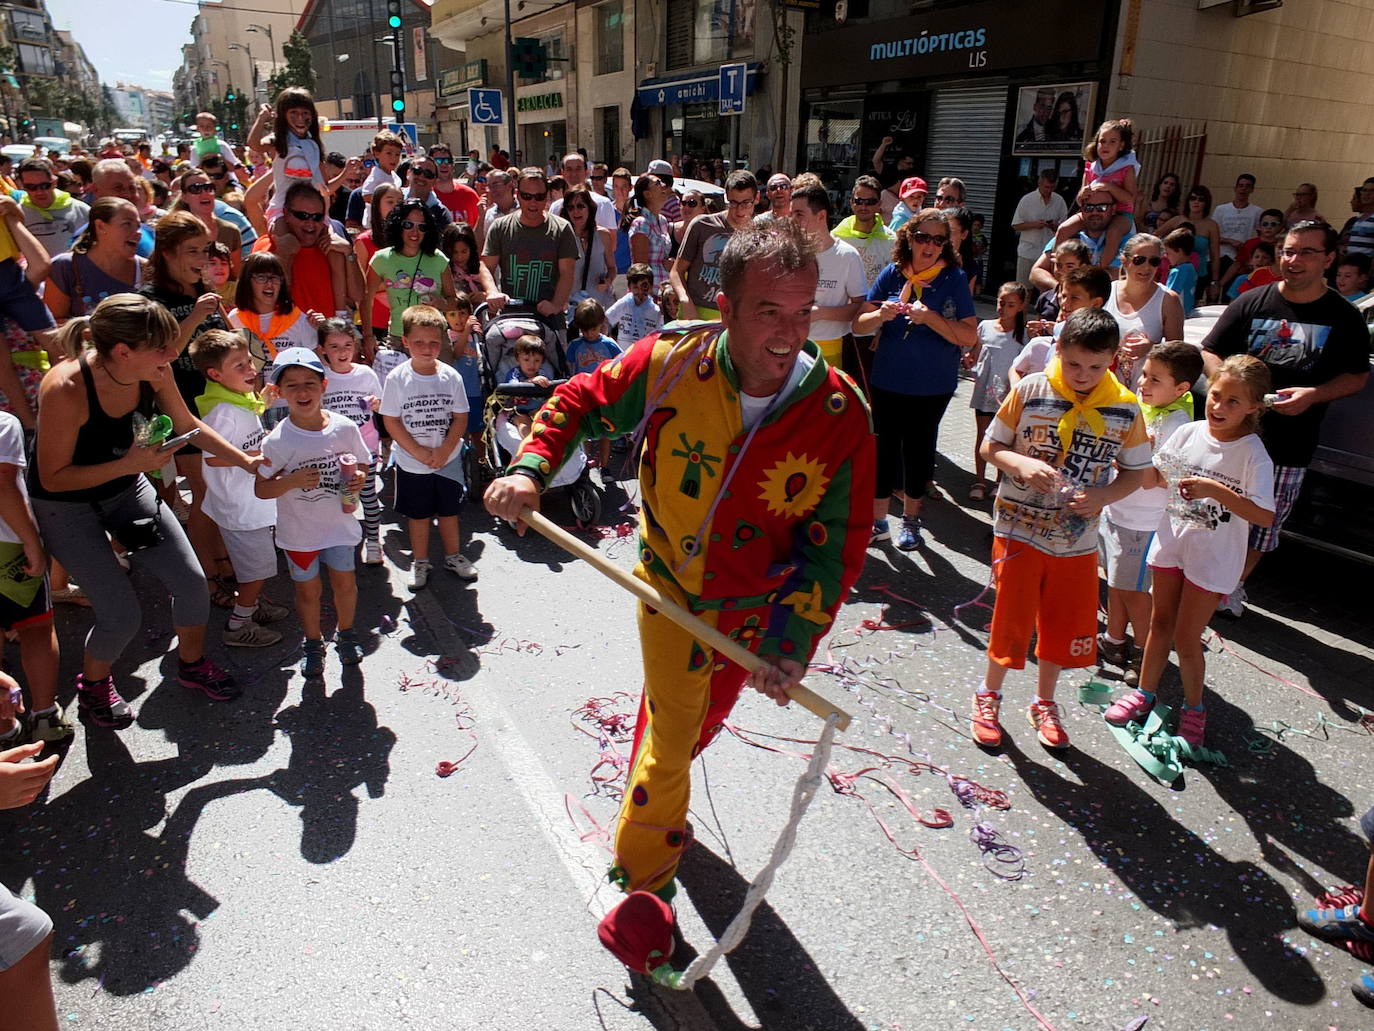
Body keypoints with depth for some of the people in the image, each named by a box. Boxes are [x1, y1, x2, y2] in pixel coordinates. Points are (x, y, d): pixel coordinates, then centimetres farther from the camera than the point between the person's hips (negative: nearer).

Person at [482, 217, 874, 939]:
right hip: (668, 588, -2)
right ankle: (646, 883, 32)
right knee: (670, 734, 5)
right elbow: (579, 401, -5)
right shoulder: (670, 364, -23)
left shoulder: (840, 412, -23)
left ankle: (652, 800, 62)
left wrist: (791, 640, -23)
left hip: (756, 607, 2)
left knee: (701, 720, 26)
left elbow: (838, 541, -17)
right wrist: (531, 467, -22)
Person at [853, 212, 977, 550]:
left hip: (932, 386, -1)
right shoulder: (891, 274, -2)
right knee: (884, 447, 6)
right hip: (887, 381, 1)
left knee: (918, 449, 12)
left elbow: (970, 337, -13)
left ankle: (910, 519, 31)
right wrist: (881, 315, -21)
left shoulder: (954, 279, -7)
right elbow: (859, 325, -1)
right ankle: (878, 521, 21)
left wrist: (930, 317, -25)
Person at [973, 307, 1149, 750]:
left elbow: (1135, 472, 4)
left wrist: (1102, 496, -16)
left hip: (1077, 539, 2)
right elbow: (991, 446, -2)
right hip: (1019, 529, -2)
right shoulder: (1030, 391, -10)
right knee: (1011, 618, 7)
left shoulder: (1125, 409, -5)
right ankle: (989, 695, 31)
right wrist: (1021, 465, -22)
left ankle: (1044, 703, 37)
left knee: (1067, 624, 13)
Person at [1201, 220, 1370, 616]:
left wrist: (1313, 395, -13)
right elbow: (1210, 353, 3)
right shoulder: (1251, 303, 2)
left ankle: (1234, 588, 30)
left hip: (1290, 446, 1)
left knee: (1265, 524, 10)